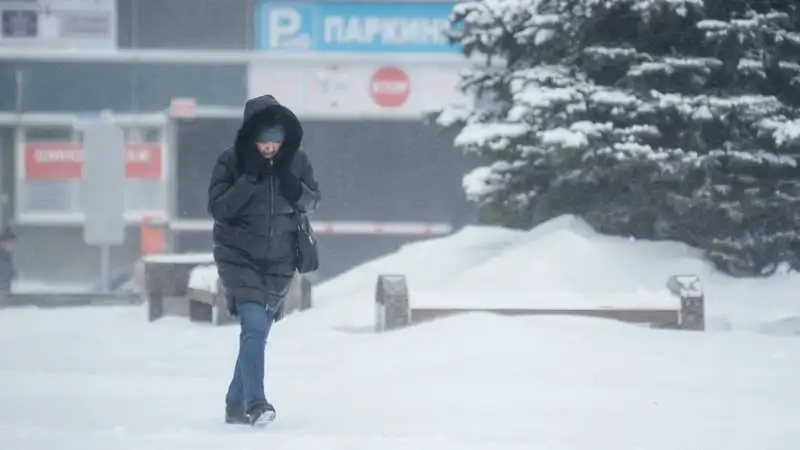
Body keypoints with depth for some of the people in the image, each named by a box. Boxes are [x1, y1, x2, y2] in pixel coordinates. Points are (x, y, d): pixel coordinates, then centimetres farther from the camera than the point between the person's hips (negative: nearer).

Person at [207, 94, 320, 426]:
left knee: (258, 332, 9)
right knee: (254, 325, -20)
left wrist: (293, 187, -17)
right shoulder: (231, 161, -12)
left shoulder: (296, 160, -3)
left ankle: (236, 405, 21)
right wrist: (250, 179, -26)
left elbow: (312, 202, 4)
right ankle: (255, 403, -25)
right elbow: (218, 208, -16)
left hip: (279, 261, 4)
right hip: (238, 257, -4)